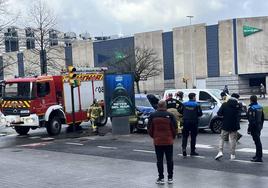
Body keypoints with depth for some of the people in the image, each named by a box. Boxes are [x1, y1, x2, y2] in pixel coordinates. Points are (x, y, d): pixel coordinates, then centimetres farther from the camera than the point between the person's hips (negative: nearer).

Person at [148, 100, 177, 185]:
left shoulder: (153, 115, -4)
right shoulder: (170, 115, -8)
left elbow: (149, 129, 1)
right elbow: (174, 128, -5)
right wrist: (173, 137, 13)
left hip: (157, 141, 0)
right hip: (168, 141, 0)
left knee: (159, 160, 6)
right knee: (169, 160, 9)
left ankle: (161, 178, 8)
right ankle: (170, 178, 14)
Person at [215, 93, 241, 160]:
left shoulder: (224, 105, -5)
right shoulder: (238, 106, -4)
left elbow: (219, 113, -8)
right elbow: (239, 116, 4)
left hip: (225, 125, -1)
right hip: (234, 126, 1)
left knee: (222, 138, 10)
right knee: (233, 140, 8)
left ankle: (220, 152, -5)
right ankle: (232, 155, 10)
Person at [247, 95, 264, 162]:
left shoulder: (251, 108, -17)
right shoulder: (260, 107, 10)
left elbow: (251, 120, -21)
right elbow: (262, 118, 18)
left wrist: (249, 129, -17)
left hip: (254, 127, -9)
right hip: (259, 127, 9)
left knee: (257, 141, -7)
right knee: (257, 141, 19)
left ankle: (259, 157, -6)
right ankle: (258, 155, 29)